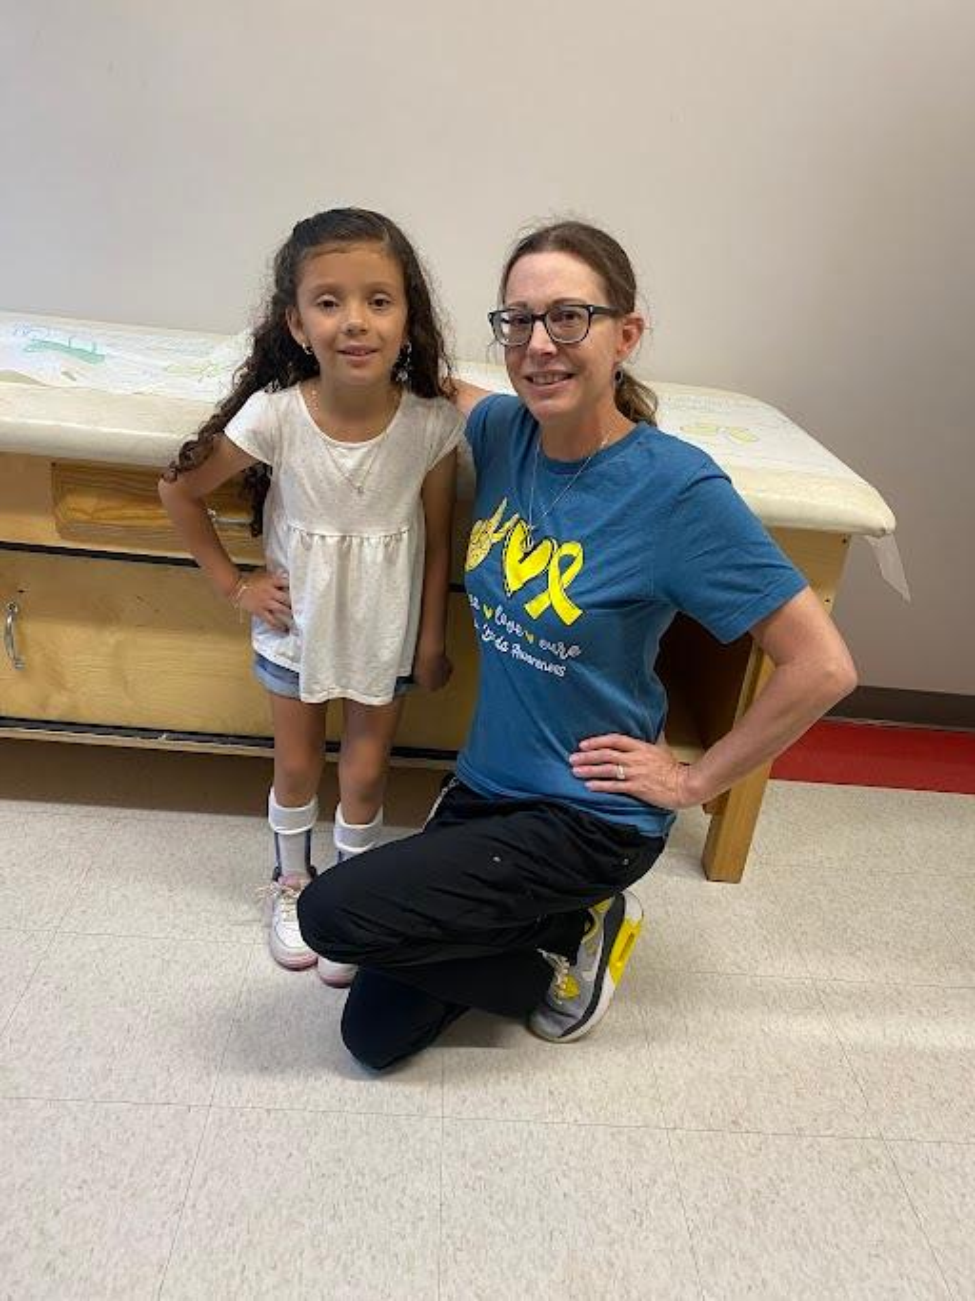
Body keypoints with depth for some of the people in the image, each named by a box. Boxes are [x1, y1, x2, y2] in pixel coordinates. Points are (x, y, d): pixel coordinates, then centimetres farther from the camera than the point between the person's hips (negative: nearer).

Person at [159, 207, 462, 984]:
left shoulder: (432, 421, -21)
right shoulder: (274, 415, -23)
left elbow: (438, 540, -8)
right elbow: (179, 491, -7)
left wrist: (433, 639, -1)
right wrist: (232, 585, -5)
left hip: (386, 627, 0)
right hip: (297, 619, 0)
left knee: (365, 773, 13)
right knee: (297, 767, 18)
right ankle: (292, 884, 46)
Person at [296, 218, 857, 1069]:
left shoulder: (678, 488, -22)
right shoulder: (505, 430, -5)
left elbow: (823, 666, -19)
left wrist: (695, 781, -12)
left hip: (590, 816, -6)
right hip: (485, 784, 6)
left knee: (334, 915, -15)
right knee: (375, 1036, 8)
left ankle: (564, 953, 7)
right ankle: (561, 920, 24)